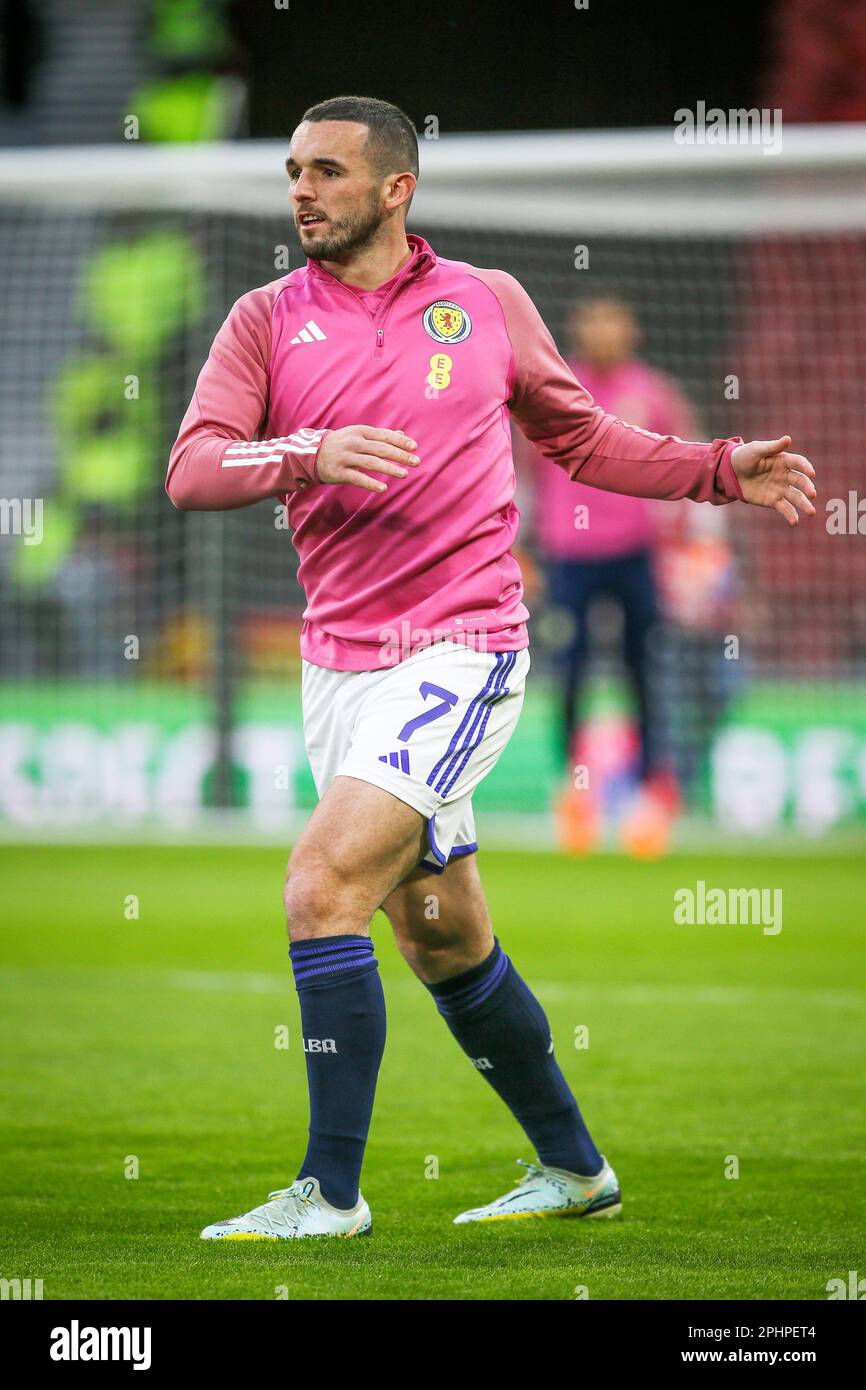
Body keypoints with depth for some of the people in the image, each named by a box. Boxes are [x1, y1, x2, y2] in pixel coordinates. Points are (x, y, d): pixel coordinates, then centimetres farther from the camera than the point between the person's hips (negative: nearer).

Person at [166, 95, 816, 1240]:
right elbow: (193, 471, -7)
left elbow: (581, 438, 18)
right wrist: (306, 453, -25)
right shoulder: (269, 319, 5)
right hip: (339, 662, 4)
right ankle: (573, 1167, 30)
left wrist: (724, 471, 7)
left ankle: (331, 1193, -13)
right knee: (444, 944, 13)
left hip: (462, 651, -4)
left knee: (324, 885, -19)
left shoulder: (487, 301, 5)